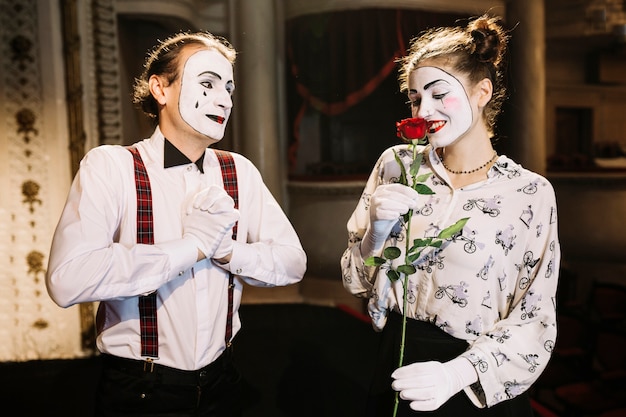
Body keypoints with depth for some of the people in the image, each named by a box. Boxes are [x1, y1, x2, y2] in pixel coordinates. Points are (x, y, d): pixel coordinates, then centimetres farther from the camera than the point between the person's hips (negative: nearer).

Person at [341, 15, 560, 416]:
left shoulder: (531, 193, -11)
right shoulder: (398, 165, -6)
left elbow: (534, 320, -10)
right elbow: (358, 282, -1)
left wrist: (457, 372, -25)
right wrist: (378, 228, -20)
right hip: (398, 372, 2)